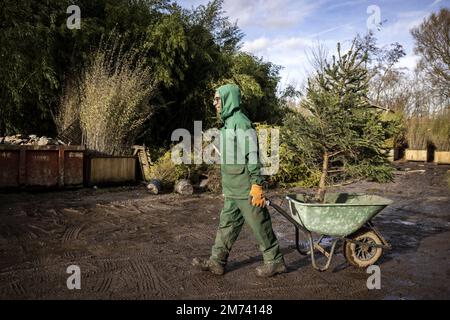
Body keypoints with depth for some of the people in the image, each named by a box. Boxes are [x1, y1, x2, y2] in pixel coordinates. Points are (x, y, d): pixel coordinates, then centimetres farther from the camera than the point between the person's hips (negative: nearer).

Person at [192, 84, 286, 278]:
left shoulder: (240, 122, -15)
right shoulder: (229, 122, 15)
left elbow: (253, 155, -20)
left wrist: (257, 184, -22)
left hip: (246, 189, -10)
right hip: (233, 189, 10)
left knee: (260, 225, 2)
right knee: (227, 224, 13)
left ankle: (275, 262, 17)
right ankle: (217, 262, 21)